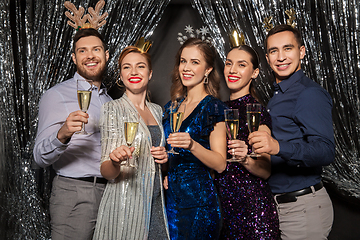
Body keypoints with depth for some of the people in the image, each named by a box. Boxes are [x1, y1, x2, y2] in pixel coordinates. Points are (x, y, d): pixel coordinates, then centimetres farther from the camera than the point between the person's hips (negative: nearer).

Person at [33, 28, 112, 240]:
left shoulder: (109, 100, 17)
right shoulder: (57, 95, -5)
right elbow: (41, 158, -14)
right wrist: (62, 135, -31)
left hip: (109, 193, 6)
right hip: (73, 196, -6)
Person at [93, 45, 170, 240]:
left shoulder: (157, 111, 11)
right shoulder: (112, 109, -7)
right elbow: (106, 172, -11)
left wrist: (164, 156, 0)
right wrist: (115, 161, -33)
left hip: (156, 204, 6)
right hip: (124, 204, -5)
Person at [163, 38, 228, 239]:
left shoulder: (214, 108, -7)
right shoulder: (171, 107, 11)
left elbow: (220, 164, -13)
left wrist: (192, 145, -28)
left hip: (198, 200, -5)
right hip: (169, 198, 6)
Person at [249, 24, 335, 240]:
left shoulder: (310, 94, -14)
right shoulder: (277, 97, 16)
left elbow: (326, 151, -26)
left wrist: (279, 147, -39)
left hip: (303, 207, -9)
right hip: (279, 205, 9)